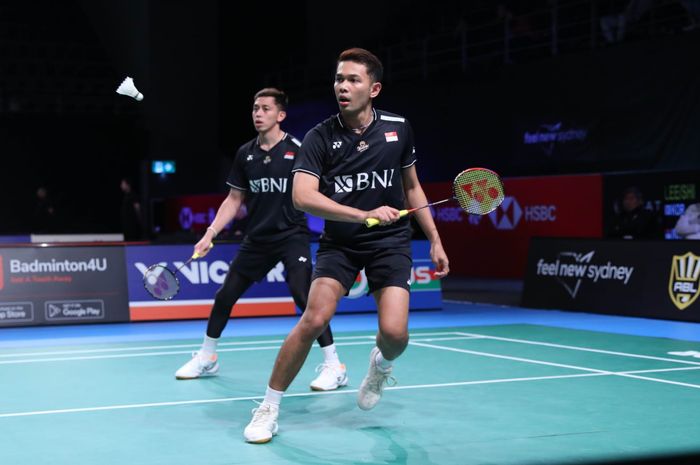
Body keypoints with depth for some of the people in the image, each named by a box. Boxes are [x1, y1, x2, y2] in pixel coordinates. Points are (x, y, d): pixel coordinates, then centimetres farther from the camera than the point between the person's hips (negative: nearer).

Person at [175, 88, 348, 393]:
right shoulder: (245, 154, 7)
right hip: (257, 238, 5)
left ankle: (334, 367, -11)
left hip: (292, 235, -5)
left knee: (304, 296, -20)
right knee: (225, 296, 8)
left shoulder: (297, 150, -8)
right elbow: (234, 199, 14)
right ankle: (206, 359, 29)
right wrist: (210, 234, 7)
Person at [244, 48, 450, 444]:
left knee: (394, 333, -16)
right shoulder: (320, 137, -10)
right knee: (315, 319, -19)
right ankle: (269, 409, -3)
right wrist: (363, 215, -31)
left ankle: (382, 365, 24)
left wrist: (435, 240, 10)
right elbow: (302, 196, -22)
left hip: (391, 241, 1)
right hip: (339, 242, -1)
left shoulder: (399, 129, -1)